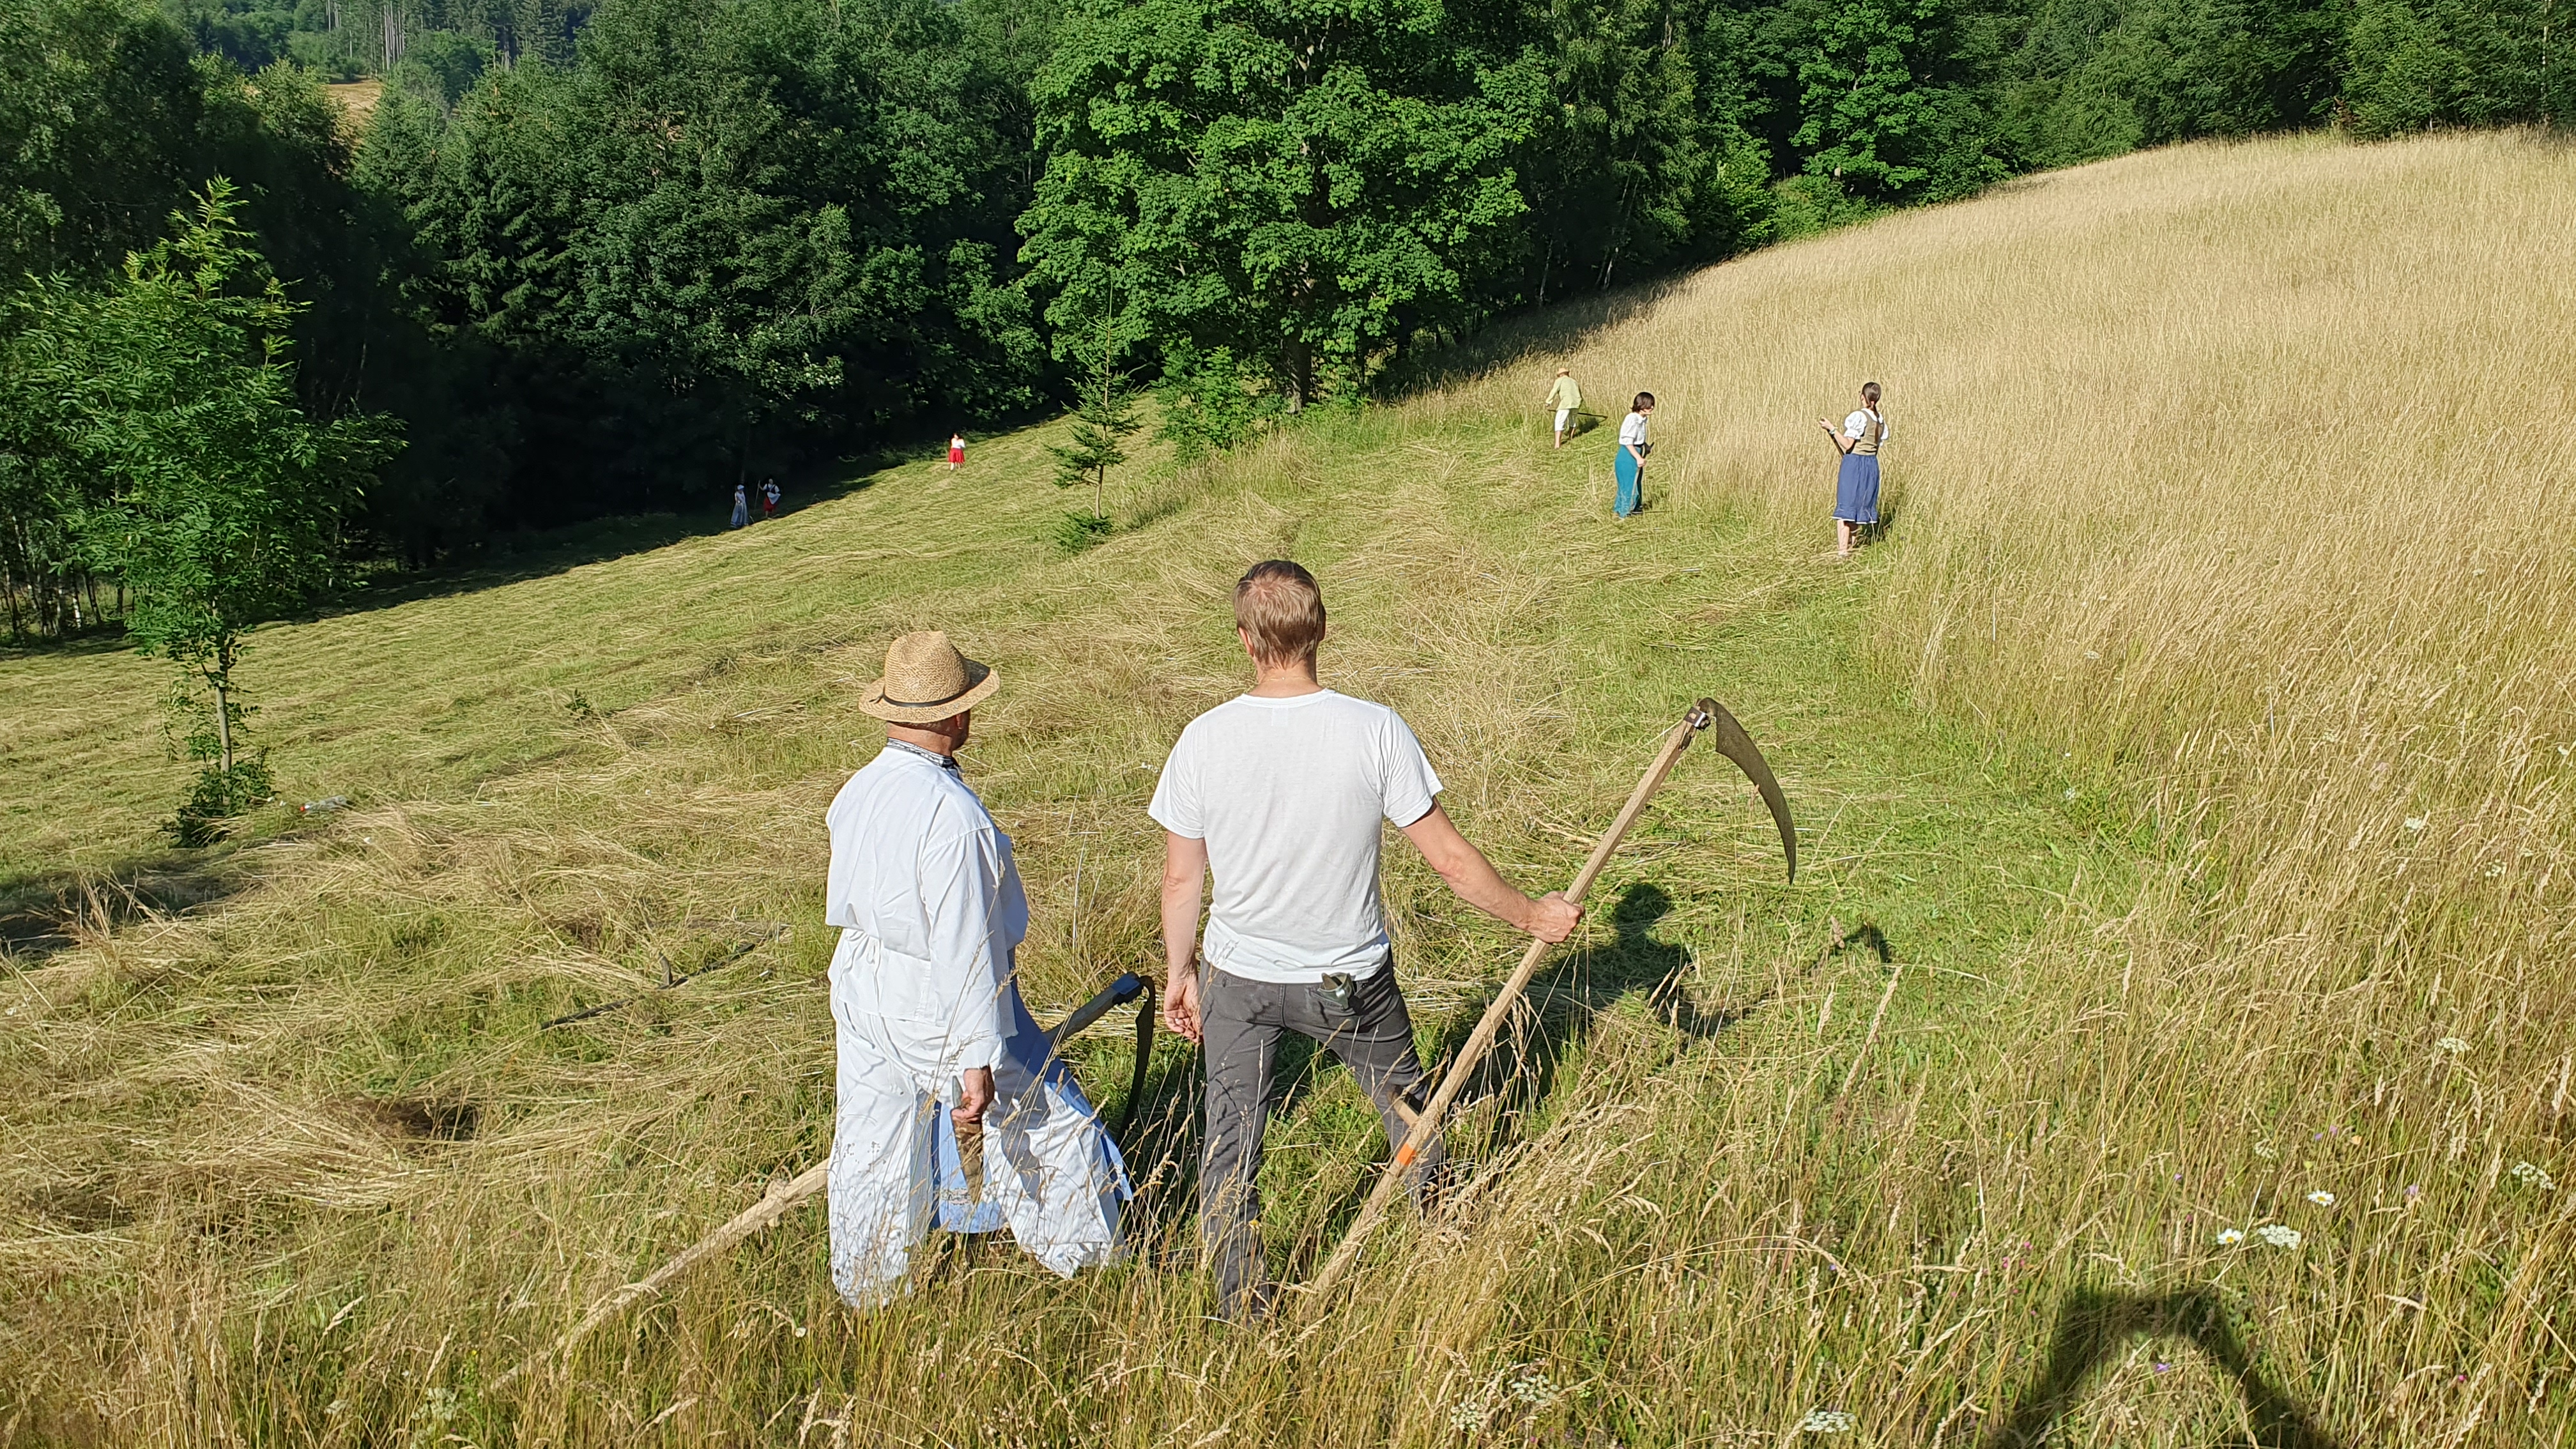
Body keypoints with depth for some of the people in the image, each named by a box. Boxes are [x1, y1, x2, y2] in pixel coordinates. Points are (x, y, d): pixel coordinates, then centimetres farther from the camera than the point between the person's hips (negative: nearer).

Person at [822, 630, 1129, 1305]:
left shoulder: (856, 791, -2)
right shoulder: (952, 815, -28)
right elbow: (964, 945, -27)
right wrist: (977, 1061, -23)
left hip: (861, 990, 8)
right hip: (937, 1006, -8)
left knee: (871, 1147, 19)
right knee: (1049, 1122, 10)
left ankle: (862, 1295, 33)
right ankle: (1090, 1263, 25)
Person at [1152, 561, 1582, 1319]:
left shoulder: (1204, 739, -14)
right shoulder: (1376, 731, -18)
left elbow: (1181, 878, -4)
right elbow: (1448, 858, -12)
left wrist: (1178, 973, 11)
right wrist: (1531, 915, 2)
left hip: (1237, 979, 0)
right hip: (1351, 982, 0)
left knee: (1230, 1145, 16)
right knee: (1408, 1110, 25)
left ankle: (1243, 1314, 27)